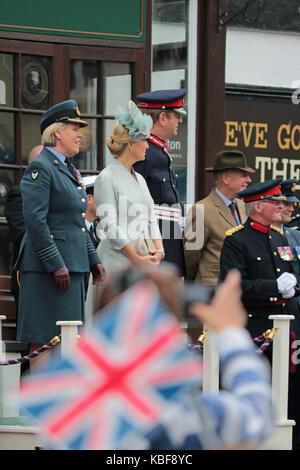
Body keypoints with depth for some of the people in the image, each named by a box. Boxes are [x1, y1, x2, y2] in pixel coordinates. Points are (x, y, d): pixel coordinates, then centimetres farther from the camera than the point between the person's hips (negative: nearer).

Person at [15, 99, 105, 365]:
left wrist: (93, 260, 18)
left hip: (72, 266, 9)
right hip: (46, 268, -9)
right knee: (43, 341, -8)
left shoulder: (69, 170, 20)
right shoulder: (40, 168, -10)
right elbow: (35, 221, -18)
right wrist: (56, 265, -21)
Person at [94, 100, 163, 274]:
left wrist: (159, 250, -1)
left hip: (143, 263, 7)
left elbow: (151, 220, 18)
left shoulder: (139, 179, 20)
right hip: (117, 263, -7)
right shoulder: (107, 178, -5)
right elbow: (109, 225, -12)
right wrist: (137, 258, -15)